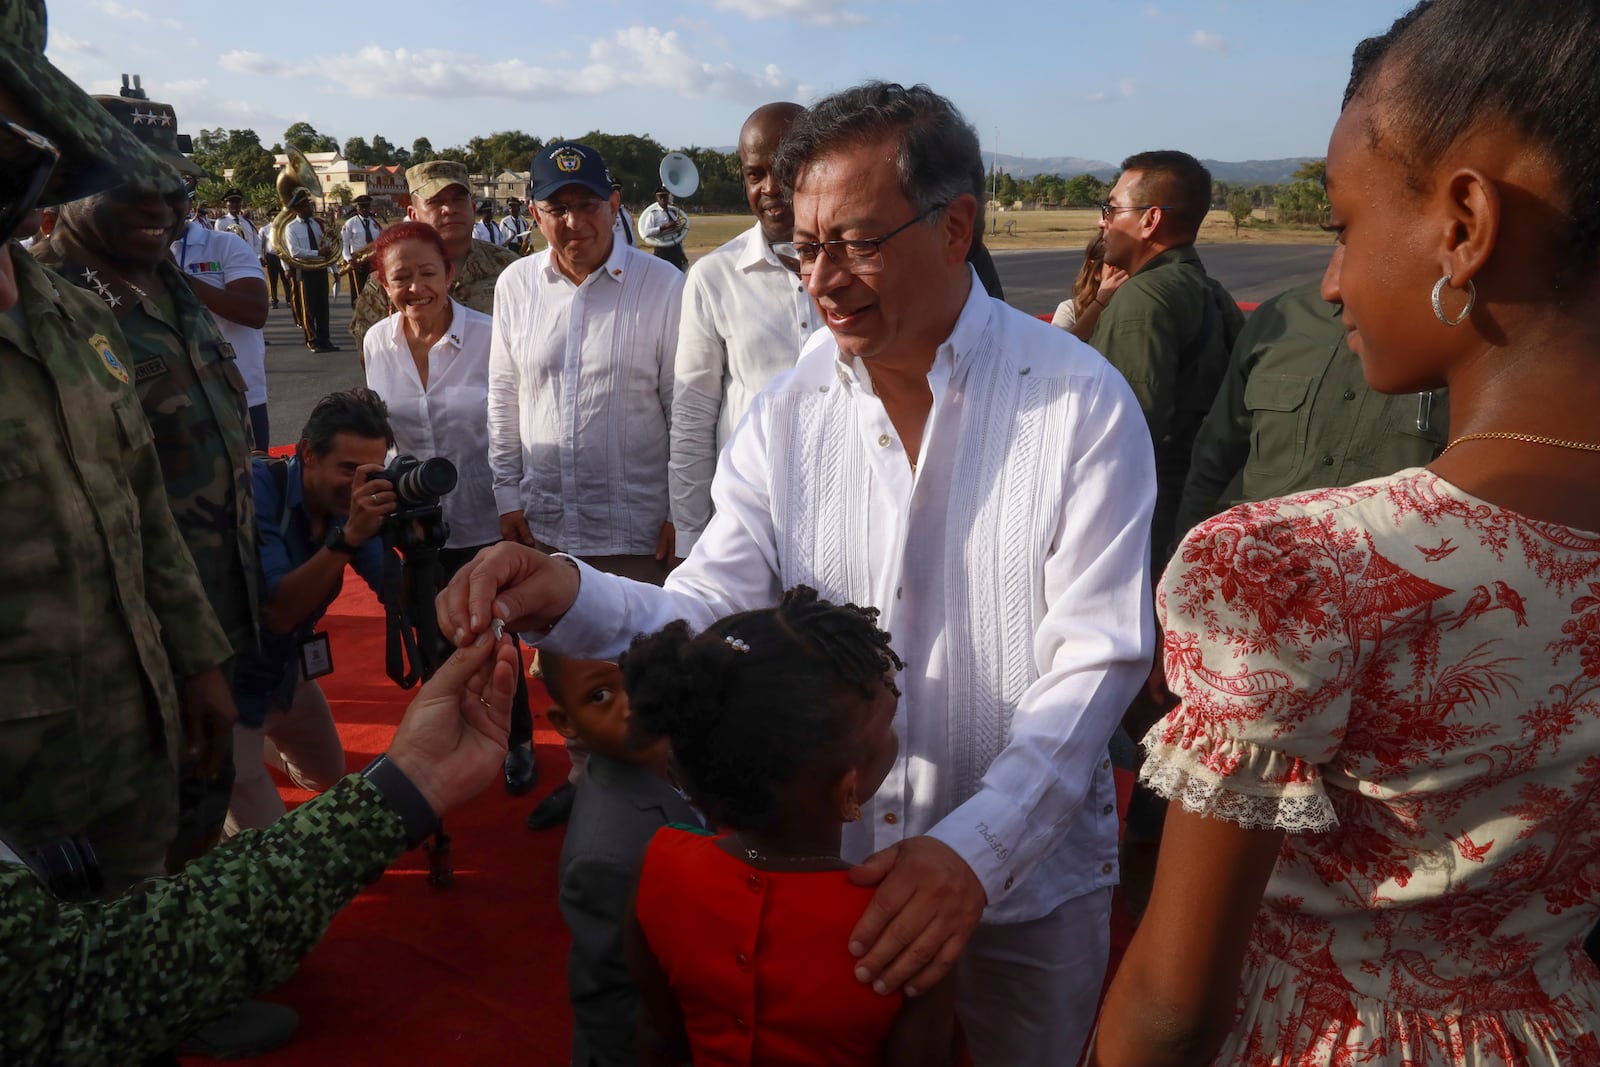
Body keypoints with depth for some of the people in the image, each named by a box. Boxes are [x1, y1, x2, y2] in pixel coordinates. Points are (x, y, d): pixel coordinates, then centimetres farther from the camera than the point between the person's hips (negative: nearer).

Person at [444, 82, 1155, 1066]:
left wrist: (978, 849, -26)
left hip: (1027, 881, -2)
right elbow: (710, 613, -8)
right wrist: (571, 598, -28)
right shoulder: (791, 412, -4)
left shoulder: (1082, 403, -14)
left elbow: (1097, 656, -17)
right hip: (830, 866, 3)